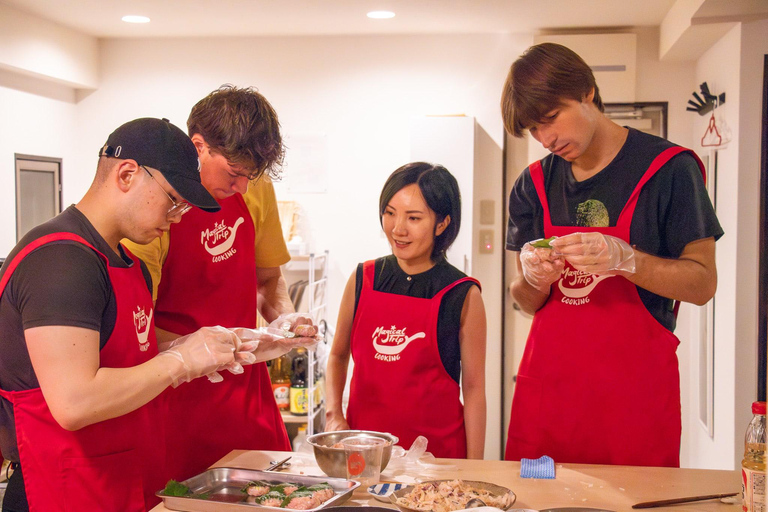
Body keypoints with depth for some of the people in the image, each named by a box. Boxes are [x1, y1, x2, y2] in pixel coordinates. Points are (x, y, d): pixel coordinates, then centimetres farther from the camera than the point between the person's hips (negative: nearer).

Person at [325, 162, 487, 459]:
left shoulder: (463, 296, -8)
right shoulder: (362, 280, 1)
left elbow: (474, 388, -5)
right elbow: (338, 355, 14)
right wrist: (334, 415, 0)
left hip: (437, 449, -2)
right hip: (363, 442, 3)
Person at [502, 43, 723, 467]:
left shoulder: (667, 167, -3)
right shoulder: (535, 184, 9)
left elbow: (702, 284, -6)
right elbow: (527, 303, 10)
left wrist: (625, 260, -22)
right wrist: (531, 278, -12)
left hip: (634, 390, -3)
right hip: (547, 381, 4)